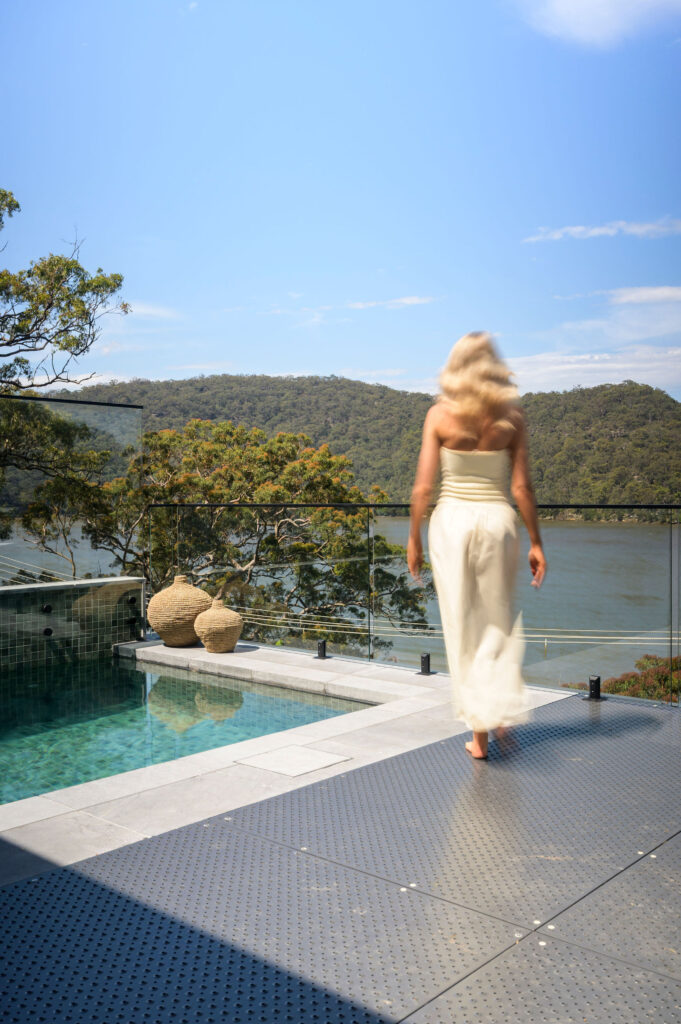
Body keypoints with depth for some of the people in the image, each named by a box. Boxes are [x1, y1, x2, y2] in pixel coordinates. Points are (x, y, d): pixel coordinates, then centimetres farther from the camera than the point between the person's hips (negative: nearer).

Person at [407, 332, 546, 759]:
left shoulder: (440, 415, -3)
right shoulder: (512, 417, -2)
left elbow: (423, 487, -5)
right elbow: (522, 487, -3)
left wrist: (414, 539, 5)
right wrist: (536, 541, 5)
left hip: (452, 519, 0)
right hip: (497, 519, 1)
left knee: (463, 625, 8)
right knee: (500, 620, 20)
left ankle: (480, 729, 12)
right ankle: (502, 708, 14)